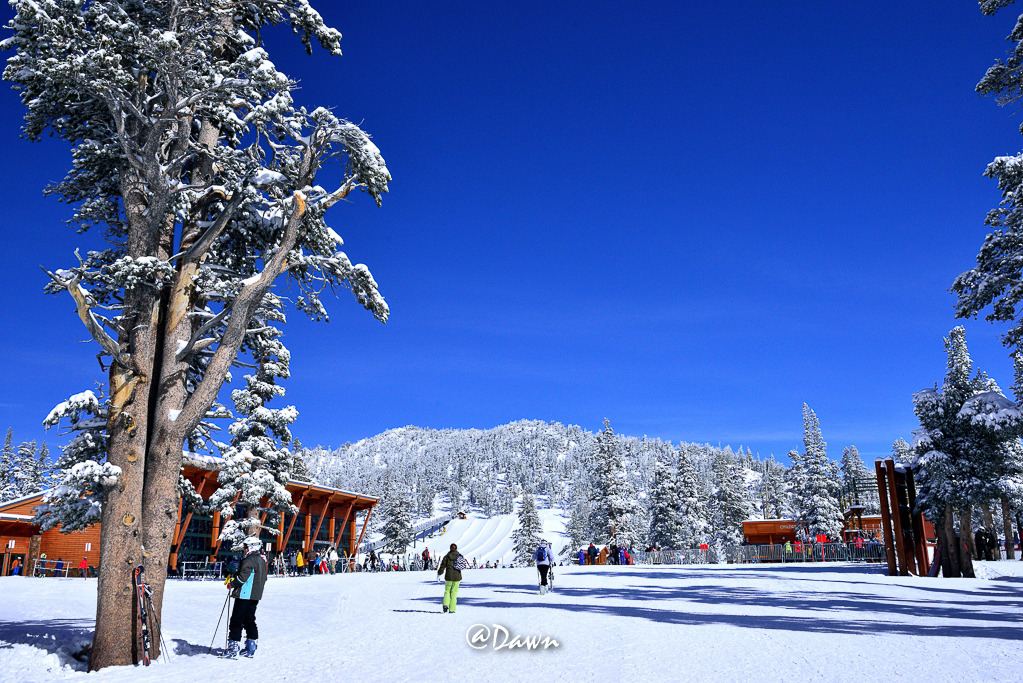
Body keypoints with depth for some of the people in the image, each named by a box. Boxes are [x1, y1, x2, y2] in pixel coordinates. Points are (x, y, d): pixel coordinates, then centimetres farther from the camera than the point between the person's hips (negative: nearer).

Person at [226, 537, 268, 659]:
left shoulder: (249, 560, -16)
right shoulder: (262, 560, 13)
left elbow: (242, 577, -21)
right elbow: (264, 579, 20)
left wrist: (232, 584, -6)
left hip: (244, 596, -9)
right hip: (255, 596, 9)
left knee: (236, 621, -4)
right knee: (249, 621, 15)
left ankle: (233, 649, -4)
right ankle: (251, 649, 18)